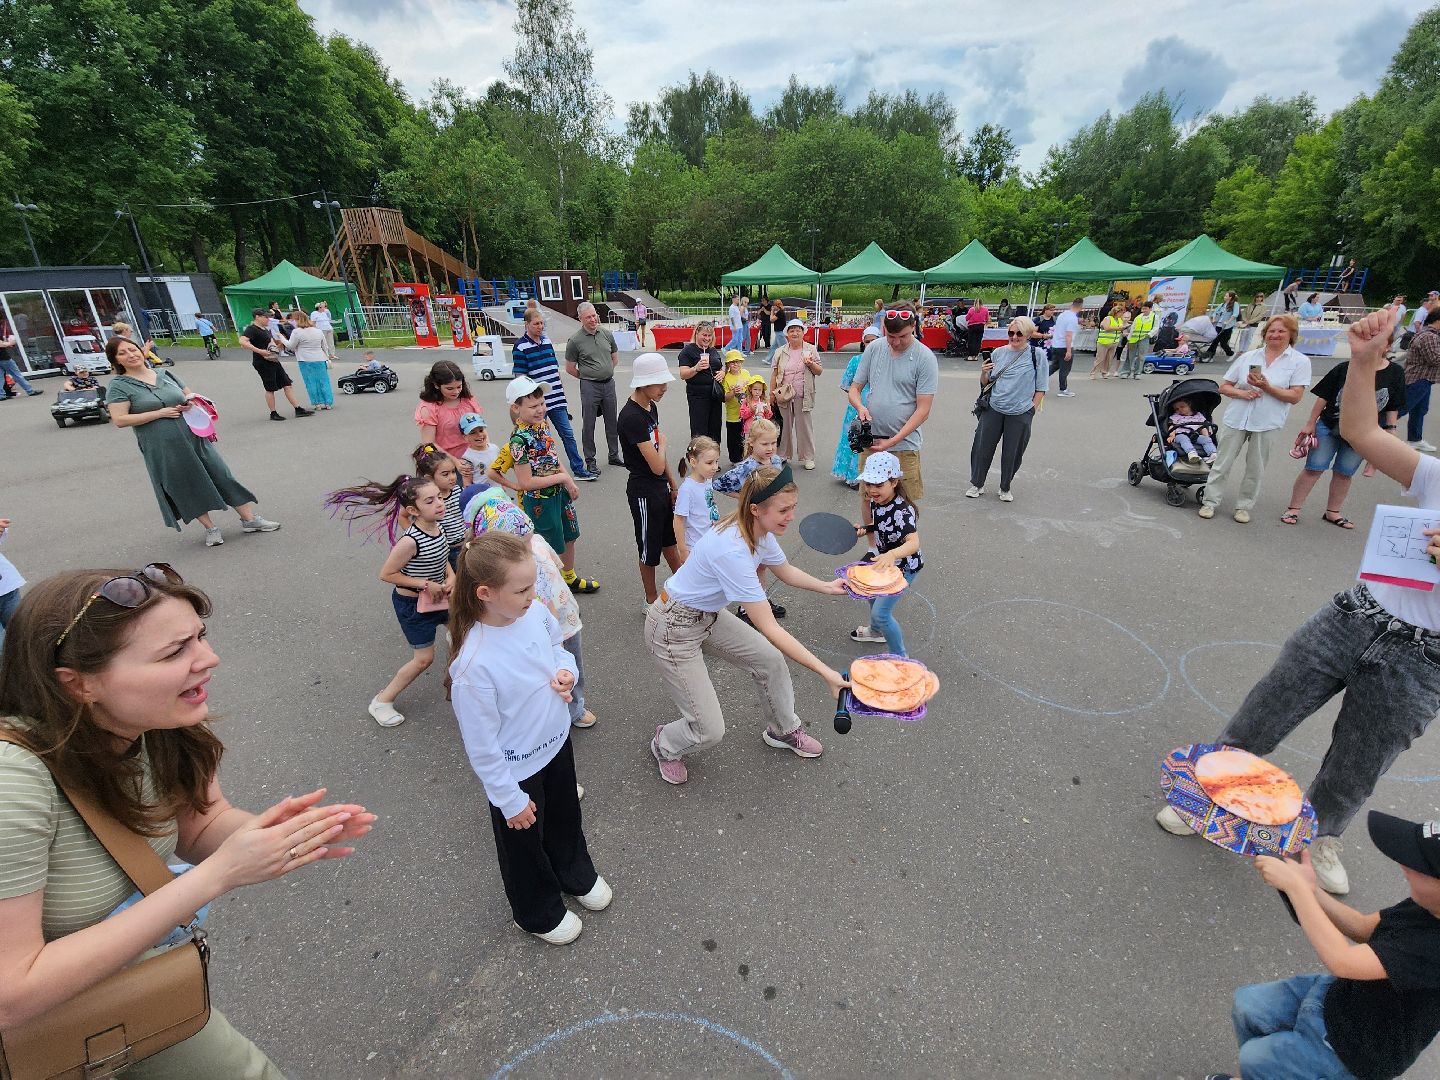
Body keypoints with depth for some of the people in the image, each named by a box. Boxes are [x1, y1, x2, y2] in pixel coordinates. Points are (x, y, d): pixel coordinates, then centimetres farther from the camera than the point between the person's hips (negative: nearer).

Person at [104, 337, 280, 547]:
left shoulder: (164, 375, 8)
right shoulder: (118, 386, -3)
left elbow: (189, 396, 21)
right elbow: (119, 420, -11)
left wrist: (191, 403, -4)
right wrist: (161, 413, -15)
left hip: (192, 437, 3)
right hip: (162, 448, -3)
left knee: (221, 475, 2)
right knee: (186, 489, 6)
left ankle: (249, 519, 8)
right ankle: (211, 528, 17)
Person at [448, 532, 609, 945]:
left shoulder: (535, 612, -18)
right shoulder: (473, 665, -36)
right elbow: (481, 745, -24)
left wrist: (566, 671, -17)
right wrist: (511, 800, -13)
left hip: (557, 742, 6)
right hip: (517, 771, -6)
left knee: (565, 818, 31)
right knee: (525, 843, 24)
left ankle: (576, 875, 63)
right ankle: (539, 913, 54)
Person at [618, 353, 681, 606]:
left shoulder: (651, 407, 3)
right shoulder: (632, 417, -25)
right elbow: (657, 465, -26)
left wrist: (673, 485, 14)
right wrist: (662, 443, -7)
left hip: (660, 487, 8)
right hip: (644, 492, -8)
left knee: (669, 539, 23)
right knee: (650, 549, 9)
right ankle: (651, 602, 29)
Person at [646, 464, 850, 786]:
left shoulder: (761, 532, -8)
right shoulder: (733, 551, -36)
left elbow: (785, 571, 14)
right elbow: (769, 629, -34)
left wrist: (827, 586, 3)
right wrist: (826, 672, -33)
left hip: (709, 615, 9)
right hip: (674, 629, -8)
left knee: (771, 660, 10)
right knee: (709, 731, -5)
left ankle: (783, 730, 37)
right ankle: (664, 745, 30)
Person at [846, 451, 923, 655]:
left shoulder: (902, 511, -34)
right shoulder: (876, 501, -8)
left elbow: (914, 542, -48)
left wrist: (892, 554, -65)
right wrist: (864, 530, -1)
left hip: (904, 567, -9)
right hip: (885, 560, 9)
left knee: (880, 613, -12)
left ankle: (899, 655, 9)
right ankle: (876, 630, 56)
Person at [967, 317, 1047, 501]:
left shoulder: (1036, 355, -4)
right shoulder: (998, 353, 4)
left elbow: (1041, 388, -1)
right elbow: (985, 384, 13)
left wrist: (1031, 410, -6)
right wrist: (984, 373, -7)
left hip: (1020, 414, -2)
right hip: (993, 410, 2)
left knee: (1012, 453, 7)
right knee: (982, 447, 6)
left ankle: (1005, 488, 27)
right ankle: (977, 484, 25)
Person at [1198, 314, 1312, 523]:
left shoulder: (1300, 361, 1)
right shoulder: (1248, 357, 7)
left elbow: (1295, 396, -6)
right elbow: (1224, 386, 7)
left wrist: (1266, 387, -17)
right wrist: (1241, 393, -12)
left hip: (1268, 423, -1)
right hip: (1236, 419, 1)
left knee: (1255, 469, 7)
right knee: (1223, 463, 3)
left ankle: (1244, 506, 19)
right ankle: (1210, 502, 12)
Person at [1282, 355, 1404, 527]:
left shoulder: (1395, 372, 0)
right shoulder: (1345, 368, -7)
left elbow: (1393, 407, 6)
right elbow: (1323, 396, -2)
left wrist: (1389, 430, 4)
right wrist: (1311, 424, -3)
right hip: (1329, 427, -2)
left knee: (1344, 473, 10)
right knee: (1313, 468, -1)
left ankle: (1333, 512, 21)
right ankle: (1293, 509, 4)